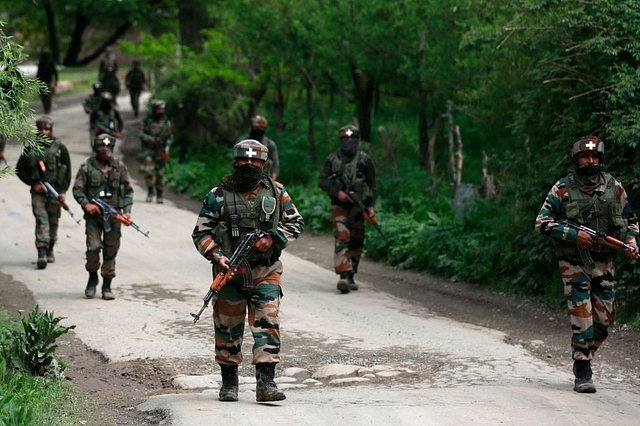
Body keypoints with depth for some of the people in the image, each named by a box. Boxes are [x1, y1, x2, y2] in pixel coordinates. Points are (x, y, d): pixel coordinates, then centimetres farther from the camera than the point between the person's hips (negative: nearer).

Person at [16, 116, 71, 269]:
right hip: (38, 191, -1)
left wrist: (63, 192, -7)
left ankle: (50, 250, 27)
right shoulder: (30, 148, 3)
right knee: (41, 220, -13)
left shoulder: (60, 148, 1)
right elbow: (20, 169, 8)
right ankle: (42, 253, -21)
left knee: (53, 221, 8)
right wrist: (33, 183, -4)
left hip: (55, 191, 1)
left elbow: (67, 172, 2)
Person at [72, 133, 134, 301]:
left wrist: (127, 211, -2)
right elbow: (77, 189, 1)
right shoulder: (87, 167, 0)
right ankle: (92, 279, 14)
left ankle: (107, 286, 13)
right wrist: (86, 204, -15)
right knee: (93, 248, -11)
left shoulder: (120, 167, 6)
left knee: (111, 252, 3)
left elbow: (128, 191, 10)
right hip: (93, 215, -2)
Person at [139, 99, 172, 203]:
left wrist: (167, 148, -8)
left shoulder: (166, 121, 3)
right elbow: (141, 134, -4)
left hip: (161, 151, 2)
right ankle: (150, 191, 0)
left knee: (160, 173, 2)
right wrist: (151, 139, -20)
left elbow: (170, 136, 7)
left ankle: (159, 196, 13)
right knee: (148, 170, -18)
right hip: (148, 149, -2)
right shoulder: (146, 120, -2)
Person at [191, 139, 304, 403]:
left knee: (267, 324, -10)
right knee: (228, 327, 7)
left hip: (266, 272, 0)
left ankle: (266, 382, -10)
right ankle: (229, 382, 21)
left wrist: (272, 239, -8)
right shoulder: (218, 196, -1)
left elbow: (296, 223, 9)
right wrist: (217, 255, -15)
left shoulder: (276, 192, 5)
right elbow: (200, 233, 1)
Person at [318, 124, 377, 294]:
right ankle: (344, 276, -27)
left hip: (358, 206, 2)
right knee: (342, 238, -17)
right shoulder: (333, 159, 1)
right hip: (339, 205, -2)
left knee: (356, 242, 8)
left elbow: (373, 185, 5)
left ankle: (351, 277, 21)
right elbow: (322, 181, 0)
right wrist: (337, 192, -15)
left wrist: (371, 206, -4)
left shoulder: (365, 160, 1)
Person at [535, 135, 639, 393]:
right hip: (574, 263, -4)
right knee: (582, 318, -9)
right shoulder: (563, 189, -4)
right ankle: (582, 374, -2)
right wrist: (573, 234, -17)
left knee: (604, 319, 6)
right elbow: (542, 222, -6)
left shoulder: (614, 188, 5)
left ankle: (583, 356, 30)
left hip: (604, 262, 4)